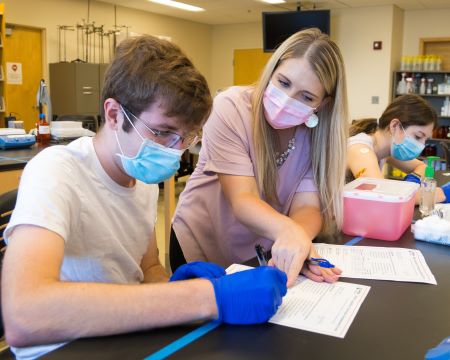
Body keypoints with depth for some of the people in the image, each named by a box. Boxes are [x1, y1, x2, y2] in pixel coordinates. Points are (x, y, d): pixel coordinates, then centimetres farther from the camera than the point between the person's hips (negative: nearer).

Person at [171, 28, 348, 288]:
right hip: (202, 252, -2)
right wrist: (288, 230, -48)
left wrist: (298, 240, -43)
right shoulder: (231, 108, -21)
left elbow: (307, 206, -20)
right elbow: (242, 200, -29)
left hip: (265, 256, 3)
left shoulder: (320, 132, -12)